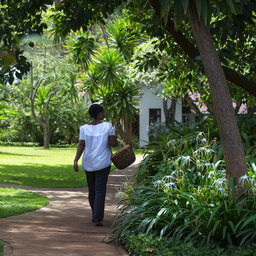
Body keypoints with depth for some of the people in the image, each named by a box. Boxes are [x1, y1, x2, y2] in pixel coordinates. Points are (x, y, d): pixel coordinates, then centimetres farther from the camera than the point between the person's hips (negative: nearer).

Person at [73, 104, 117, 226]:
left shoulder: (84, 128, -1)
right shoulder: (108, 126, -8)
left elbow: (81, 145, -11)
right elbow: (113, 143, -13)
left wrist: (75, 161, -17)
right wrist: (115, 141, 10)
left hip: (88, 163, 3)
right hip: (102, 163, -3)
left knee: (92, 190, 17)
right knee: (100, 191, -3)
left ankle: (95, 215, 30)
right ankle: (98, 218, -13)